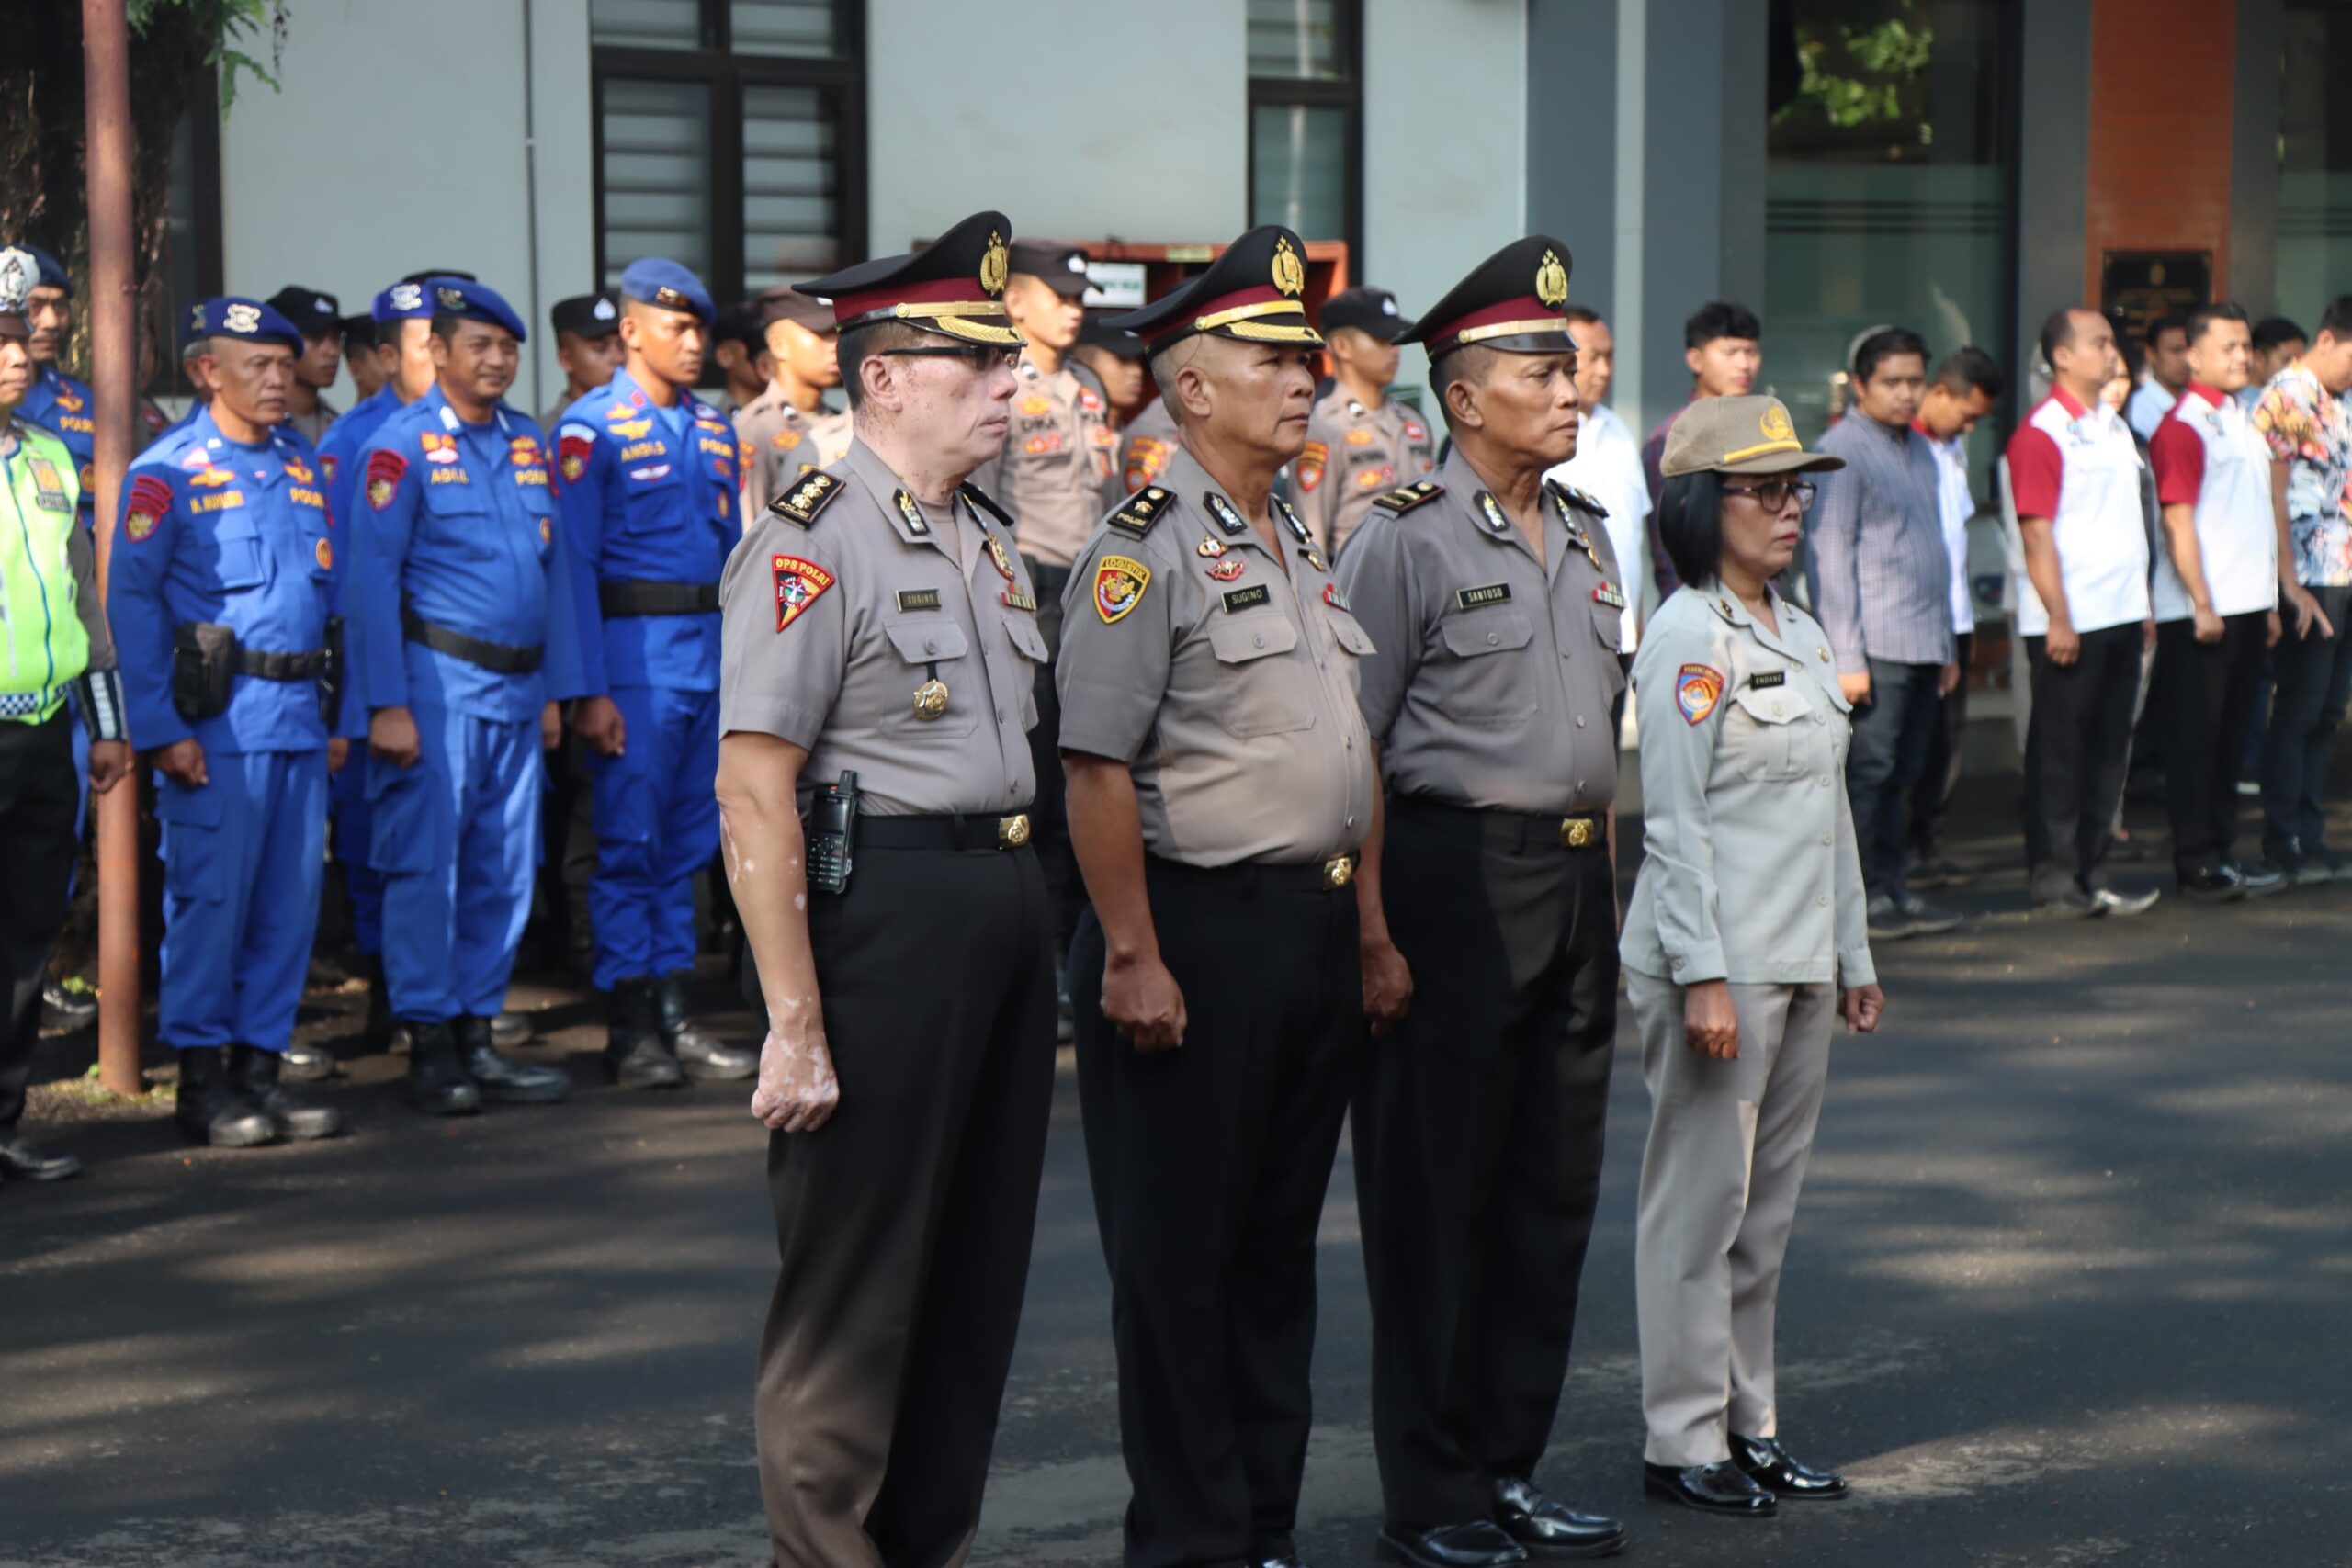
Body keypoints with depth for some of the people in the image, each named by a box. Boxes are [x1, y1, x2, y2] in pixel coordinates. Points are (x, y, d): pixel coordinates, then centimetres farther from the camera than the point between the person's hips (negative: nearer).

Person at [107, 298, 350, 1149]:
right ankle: (201, 1078, 5)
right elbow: (131, 602, -6)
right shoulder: (168, 472, -3)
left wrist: (337, 717, 13)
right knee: (210, 896, -3)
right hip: (219, 719, -6)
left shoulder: (303, 468, 15)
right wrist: (161, 728, -12)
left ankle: (260, 1063, 16)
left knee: (291, 898, 6)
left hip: (301, 717, 6)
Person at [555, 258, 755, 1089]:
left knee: (689, 843, 9)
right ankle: (630, 1027, 1)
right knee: (630, 842, -4)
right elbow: (575, 564, -9)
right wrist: (590, 690, -15)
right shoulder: (592, 428, -5)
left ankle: (674, 1012, 16)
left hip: (713, 654, 6)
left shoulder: (714, 429, 15)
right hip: (636, 653, -6)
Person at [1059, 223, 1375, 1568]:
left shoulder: (1306, 542, 15)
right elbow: (1098, 766, -16)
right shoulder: (1147, 546, -10)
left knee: (1281, 1249, 14)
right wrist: (1131, 956, -20)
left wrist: (1366, 927, 16)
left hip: (1316, 929, 8)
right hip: (1200, 934, -8)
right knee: (1179, 1260, 1)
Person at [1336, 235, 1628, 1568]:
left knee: (1554, 1188, 11)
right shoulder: (1409, 541, -9)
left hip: (1576, 878, 7)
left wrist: (1607, 895, 15)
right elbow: (1349, 753, -11)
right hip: (1455, 872, -7)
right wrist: (1372, 938, -15)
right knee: (1436, 1196, 0)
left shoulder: (1588, 537, 13)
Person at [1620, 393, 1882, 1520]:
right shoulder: (1687, 638, -11)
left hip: (1800, 960, 8)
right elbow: (1675, 824, -15)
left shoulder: (1800, 634, 14)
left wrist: (1854, 954, 18)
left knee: (1769, 1202, 12)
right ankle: (1683, 1440, 6)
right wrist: (1703, 977, -19)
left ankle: (1749, 1422, 20)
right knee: (1700, 1199, -1)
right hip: (1715, 960, -8)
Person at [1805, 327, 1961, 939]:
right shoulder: (1842, 451, -8)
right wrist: (1845, 657, -16)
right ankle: (1861, 897, 0)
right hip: (1875, 647, -8)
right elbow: (1829, 556, -12)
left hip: (1924, 645, 8)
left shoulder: (1919, 450, 17)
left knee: (1904, 773, 10)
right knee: (1869, 771, -5)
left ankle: (1893, 888, 15)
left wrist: (1947, 644, 21)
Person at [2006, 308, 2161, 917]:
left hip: (2121, 615, 8)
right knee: (2059, 750, -1)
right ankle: (2052, 878, 5)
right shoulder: (2041, 432, -10)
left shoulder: (2115, 428, 16)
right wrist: (2058, 619, -17)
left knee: (2108, 746, 9)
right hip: (2068, 621, -8)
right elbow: (2037, 532, -14)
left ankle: (2091, 874, 16)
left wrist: (2144, 603, 15)